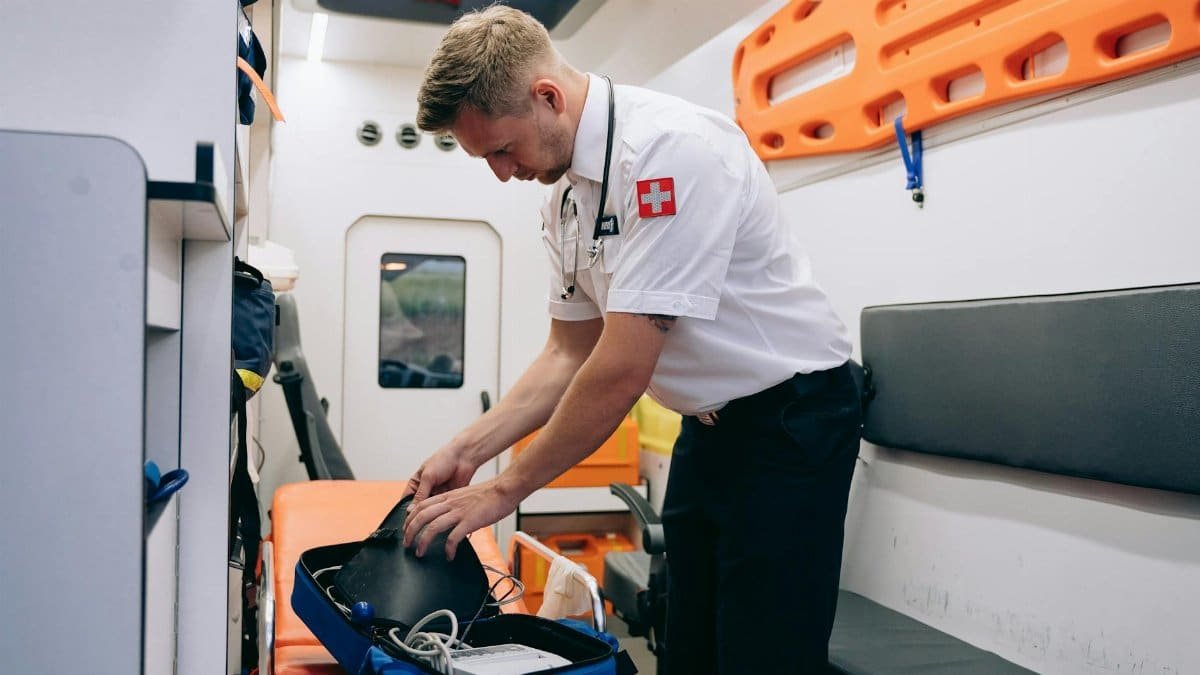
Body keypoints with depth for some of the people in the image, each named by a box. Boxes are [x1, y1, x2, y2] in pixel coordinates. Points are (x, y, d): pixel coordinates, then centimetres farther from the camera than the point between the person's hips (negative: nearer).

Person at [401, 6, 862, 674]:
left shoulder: (672, 148, -25)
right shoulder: (566, 199, 3)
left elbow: (622, 369, -27)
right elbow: (570, 354, 9)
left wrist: (506, 490, -17)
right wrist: (467, 451, 1)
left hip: (789, 419, -8)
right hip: (709, 426, 9)